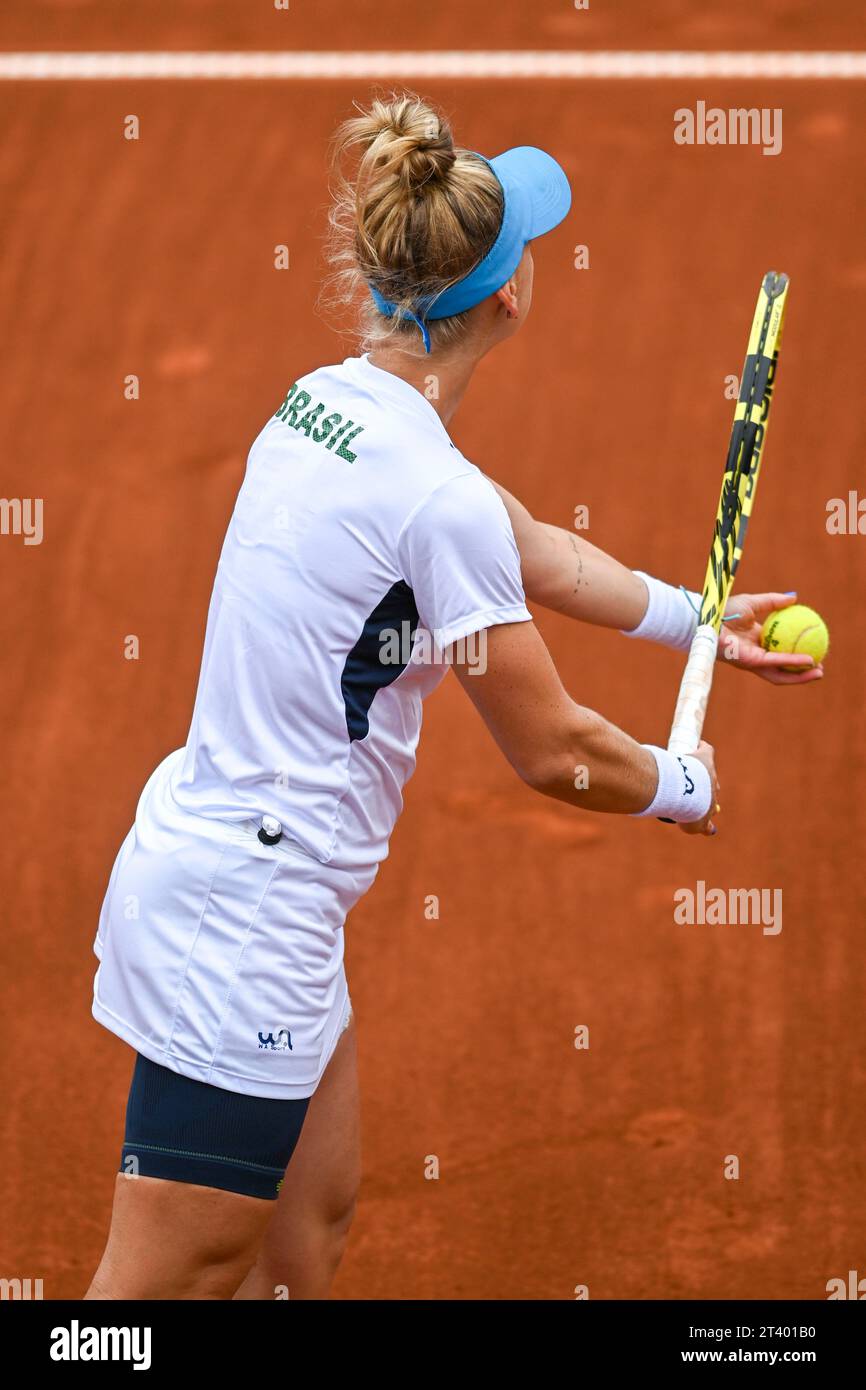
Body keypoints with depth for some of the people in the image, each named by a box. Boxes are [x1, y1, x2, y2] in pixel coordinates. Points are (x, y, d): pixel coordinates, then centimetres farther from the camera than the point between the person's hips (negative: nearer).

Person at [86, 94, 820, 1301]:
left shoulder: (329, 400, 4)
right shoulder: (440, 497, -22)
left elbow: (536, 554, 19)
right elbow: (553, 753, -11)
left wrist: (704, 622, 26)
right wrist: (688, 788, 8)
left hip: (196, 858, 10)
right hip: (245, 923, -10)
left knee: (308, 1233, 19)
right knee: (169, 1289, -2)